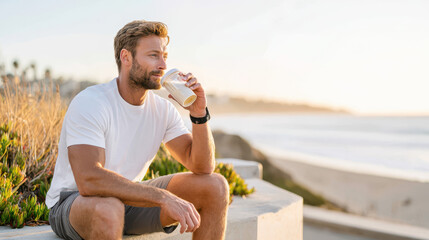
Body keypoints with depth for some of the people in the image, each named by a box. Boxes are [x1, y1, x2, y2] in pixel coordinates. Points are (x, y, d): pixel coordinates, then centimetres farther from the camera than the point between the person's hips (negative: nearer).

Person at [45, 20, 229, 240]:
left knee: (215, 186, -8)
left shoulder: (162, 109, -3)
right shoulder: (89, 103, -22)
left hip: (129, 198, 6)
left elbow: (202, 168, -6)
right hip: (73, 202, -6)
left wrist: (199, 114, -20)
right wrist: (164, 198, -38)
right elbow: (89, 180, -35)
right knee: (108, 209, -43)